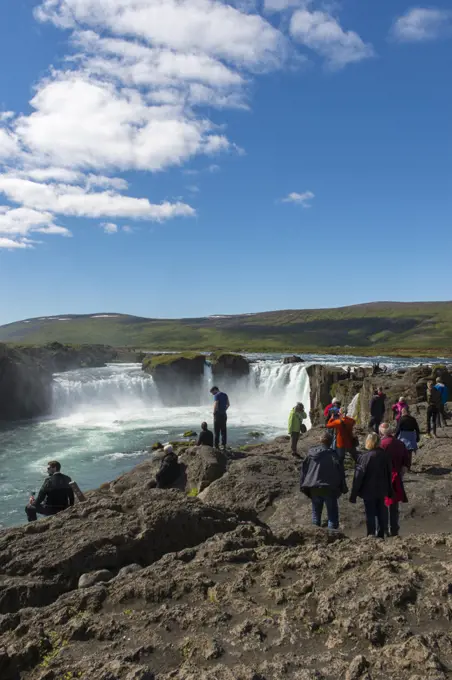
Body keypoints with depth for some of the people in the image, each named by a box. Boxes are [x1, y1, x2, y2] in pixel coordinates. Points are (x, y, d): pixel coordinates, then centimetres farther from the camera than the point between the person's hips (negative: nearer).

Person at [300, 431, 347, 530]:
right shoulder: (332, 454, -10)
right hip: (329, 488, -4)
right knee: (332, 514, 4)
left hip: (314, 488, 4)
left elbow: (304, 470, 9)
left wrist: (303, 486, 17)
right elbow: (340, 471, -11)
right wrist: (343, 488, -3)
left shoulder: (310, 454, 4)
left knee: (316, 512, 17)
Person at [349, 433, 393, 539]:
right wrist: (389, 491, 20)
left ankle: (371, 535, 3)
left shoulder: (365, 457, -16)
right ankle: (380, 535, 22)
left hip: (368, 491, -5)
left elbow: (359, 476, -15)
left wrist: (353, 495, -9)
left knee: (370, 514, 3)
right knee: (381, 513, 15)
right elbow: (389, 474, 10)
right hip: (382, 491, 5)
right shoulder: (385, 455, 0)